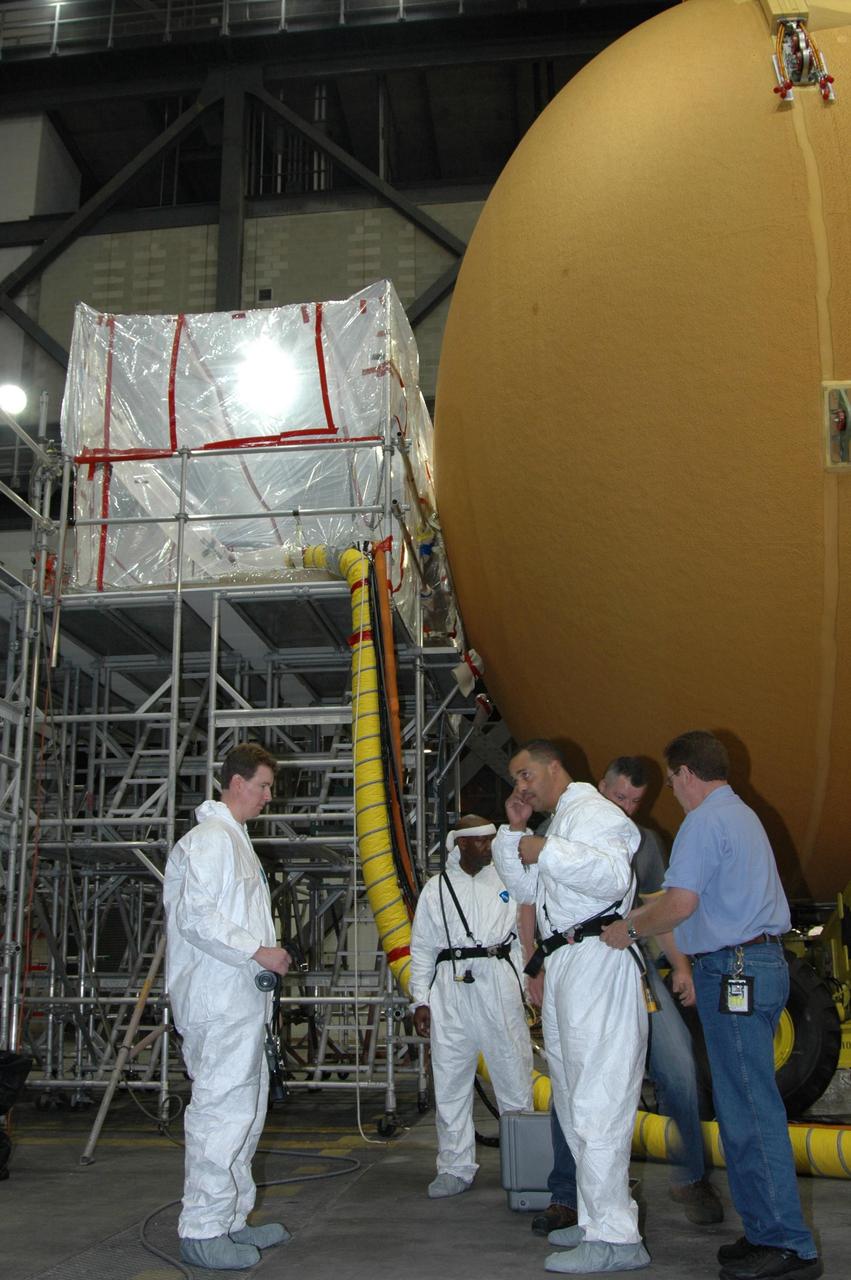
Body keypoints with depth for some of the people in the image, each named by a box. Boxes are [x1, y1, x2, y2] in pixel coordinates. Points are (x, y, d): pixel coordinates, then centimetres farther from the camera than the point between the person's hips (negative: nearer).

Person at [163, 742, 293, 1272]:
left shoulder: (236, 840, 22)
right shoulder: (210, 838, -10)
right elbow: (195, 915, -20)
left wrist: (269, 955, 13)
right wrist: (257, 952, -18)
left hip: (243, 998, 11)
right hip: (220, 999, -11)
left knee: (245, 1110, 14)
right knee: (222, 1110, -9)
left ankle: (232, 1219, 23)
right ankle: (202, 1231, -2)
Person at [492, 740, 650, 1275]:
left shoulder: (593, 810, -8)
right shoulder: (559, 820, 24)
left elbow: (613, 876, -24)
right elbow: (527, 888, 24)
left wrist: (545, 850, -21)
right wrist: (515, 831, 14)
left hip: (595, 962, -11)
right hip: (564, 968, 11)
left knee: (596, 1103, -12)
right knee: (574, 1100, 15)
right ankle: (599, 1217, 24)